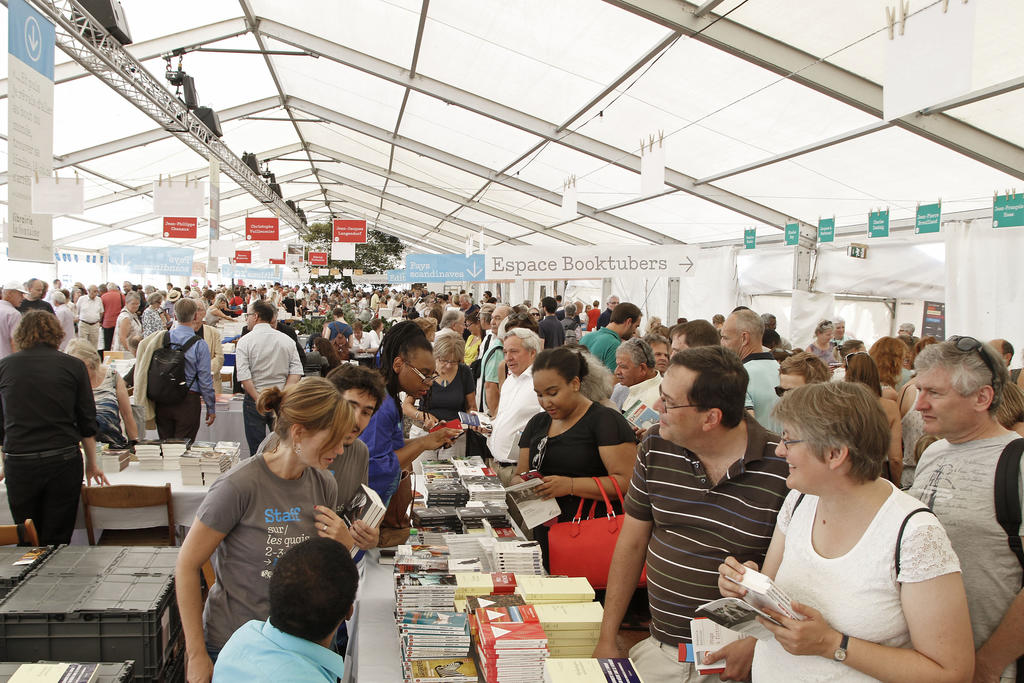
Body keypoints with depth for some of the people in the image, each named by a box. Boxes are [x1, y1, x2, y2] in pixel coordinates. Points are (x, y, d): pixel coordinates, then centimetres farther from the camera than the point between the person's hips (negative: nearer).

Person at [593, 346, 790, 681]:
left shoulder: (784, 469, -14)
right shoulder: (655, 447, 0)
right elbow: (631, 544, 7)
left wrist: (755, 645, -16)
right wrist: (607, 639, 7)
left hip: (733, 655, -3)